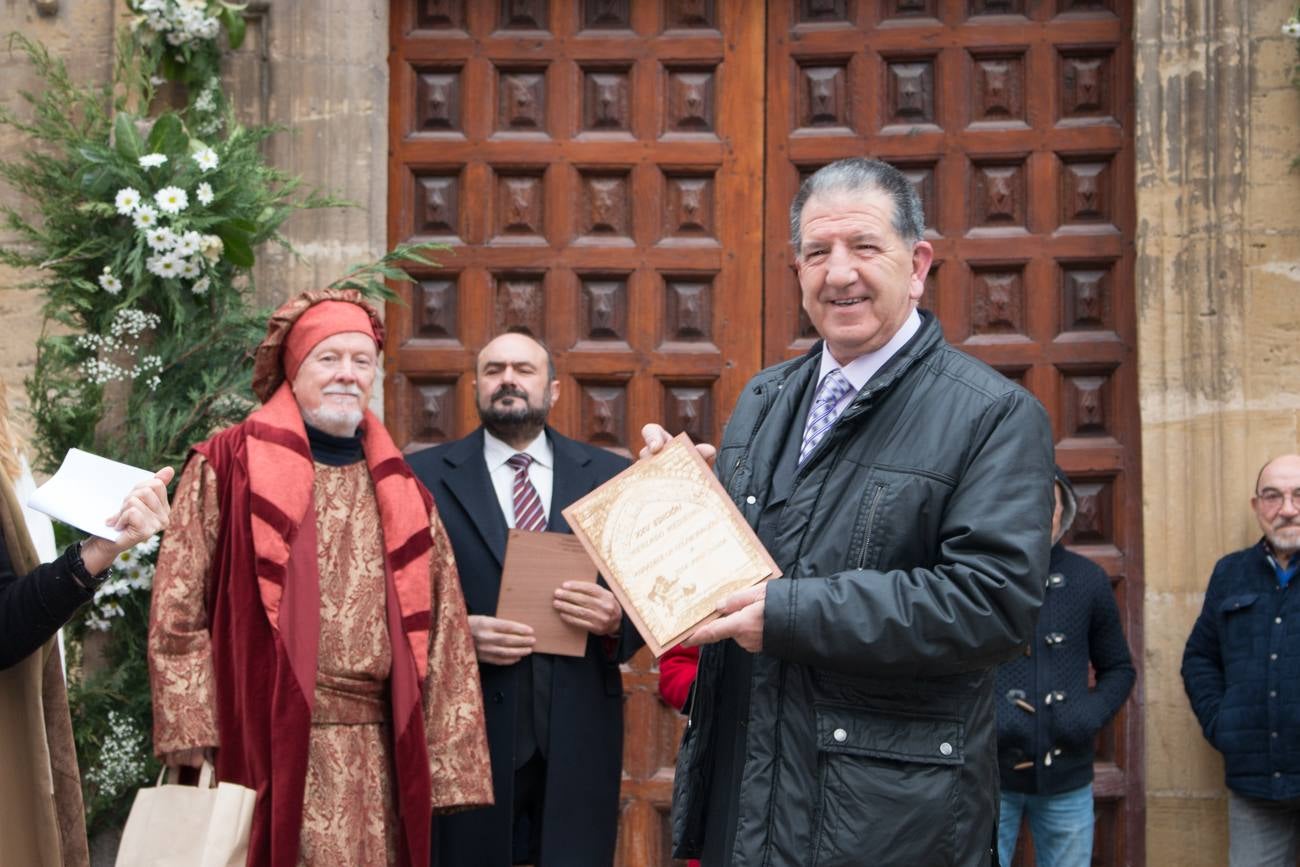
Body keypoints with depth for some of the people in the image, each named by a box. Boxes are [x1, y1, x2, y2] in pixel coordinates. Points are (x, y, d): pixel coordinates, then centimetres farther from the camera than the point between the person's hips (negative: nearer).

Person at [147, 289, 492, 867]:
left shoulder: (400, 493, 13)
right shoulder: (227, 469, 2)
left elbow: (441, 634, 9)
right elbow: (176, 614, -2)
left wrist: (446, 768, 2)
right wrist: (199, 745, -10)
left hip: (378, 759, 4)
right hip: (267, 748, -3)